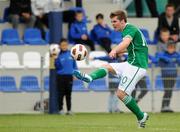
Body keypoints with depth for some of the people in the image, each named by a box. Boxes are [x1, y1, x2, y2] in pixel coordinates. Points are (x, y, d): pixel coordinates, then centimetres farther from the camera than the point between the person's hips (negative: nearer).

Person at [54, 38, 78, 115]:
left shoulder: (71, 54, 5)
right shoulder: (58, 55, -2)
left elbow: (74, 65, 11)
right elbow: (57, 66, -6)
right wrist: (56, 60, -22)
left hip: (69, 76, 2)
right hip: (61, 76, -2)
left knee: (68, 94, 6)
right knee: (61, 94, 1)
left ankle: (69, 110, 10)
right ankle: (61, 109, 7)